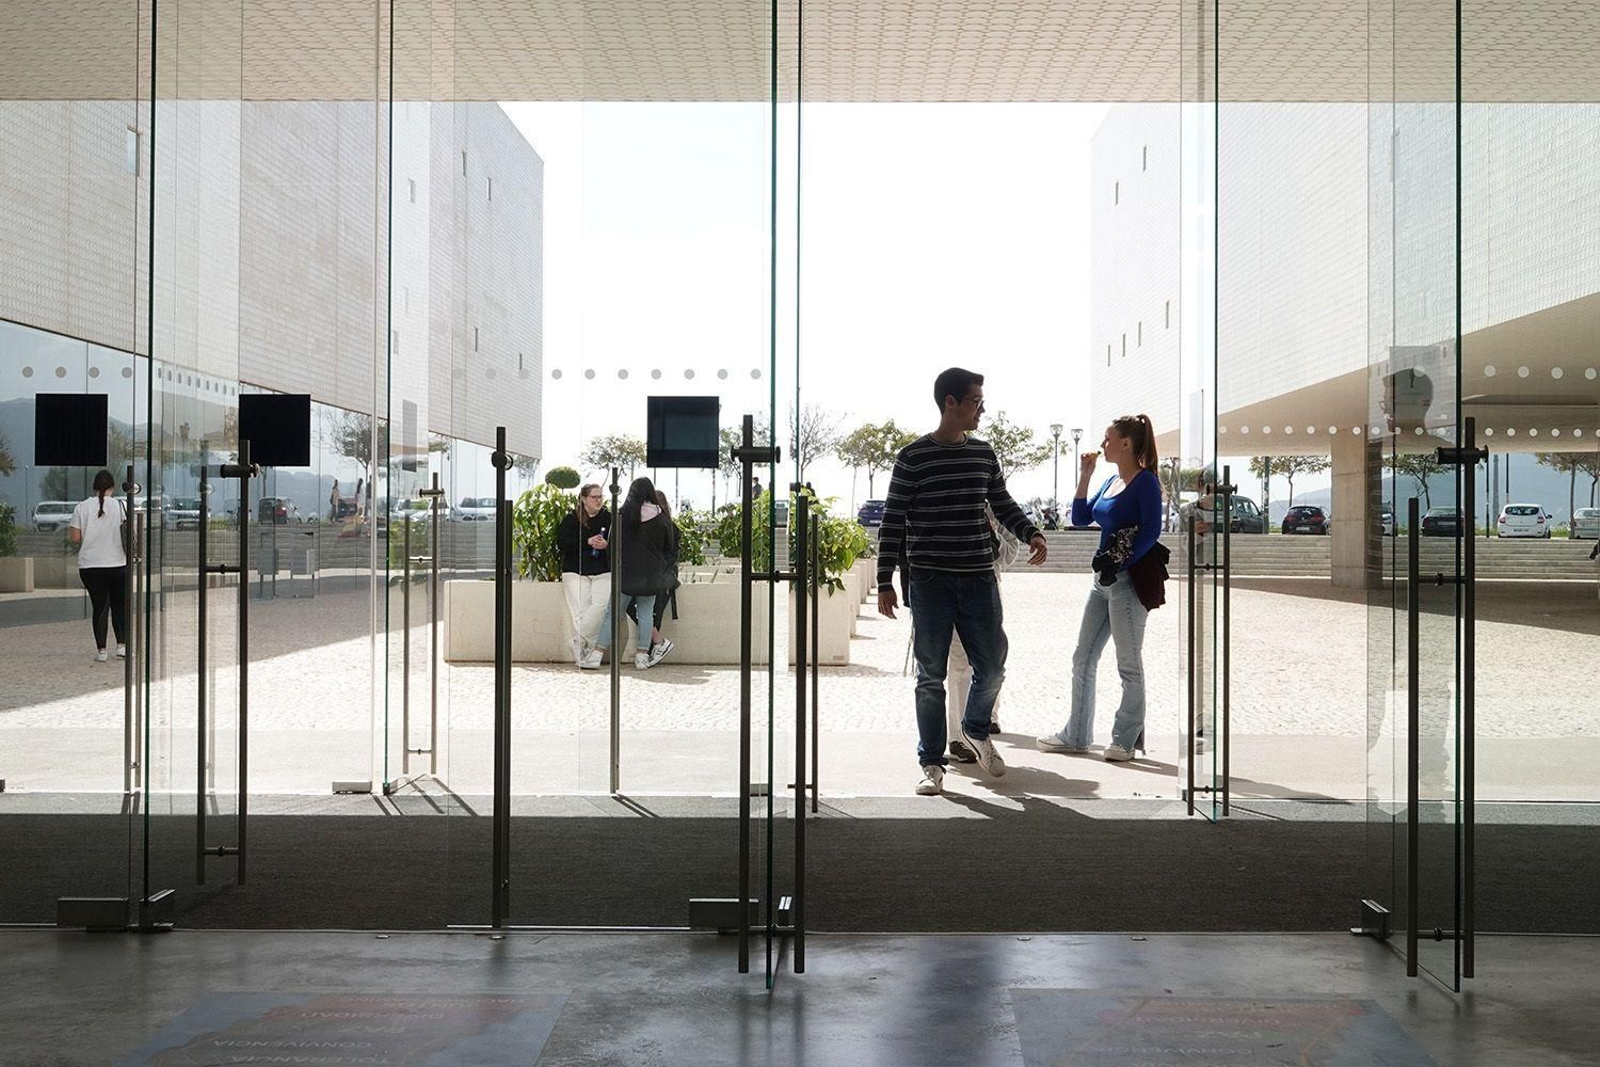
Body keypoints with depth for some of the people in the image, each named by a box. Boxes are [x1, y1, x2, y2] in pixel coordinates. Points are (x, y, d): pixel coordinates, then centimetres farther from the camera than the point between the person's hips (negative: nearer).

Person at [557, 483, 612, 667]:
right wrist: (587, 542, -14)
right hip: (575, 571, -1)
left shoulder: (609, 518, 10)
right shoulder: (571, 519, 6)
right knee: (581, 610, -13)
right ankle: (584, 653, -8)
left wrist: (606, 545, -14)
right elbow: (561, 543, -5)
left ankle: (578, 641, -13)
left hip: (603, 572, 1)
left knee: (601, 605, -22)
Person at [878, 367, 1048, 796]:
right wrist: (885, 582, -7)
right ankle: (932, 764, 13)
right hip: (930, 580, -4)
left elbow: (1003, 504, 18)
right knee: (931, 676, 2)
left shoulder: (984, 454, 10)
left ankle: (975, 731, 36)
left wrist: (1031, 533, -2)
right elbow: (893, 522, -4)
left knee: (992, 668, 7)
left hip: (979, 579, 4)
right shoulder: (913, 457, -5)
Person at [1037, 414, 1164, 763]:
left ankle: (1126, 740, 10)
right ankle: (1076, 735, 19)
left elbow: (1151, 531, -17)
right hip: (1103, 580, 9)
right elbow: (1079, 518, 16)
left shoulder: (1145, 482, -9)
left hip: (1129, 581, -9)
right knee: (1083, 658, 11)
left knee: (1129, 663, 1)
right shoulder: (1111, 482, 15)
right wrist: (1084, 476, 9)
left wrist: (1119, 565, -21)